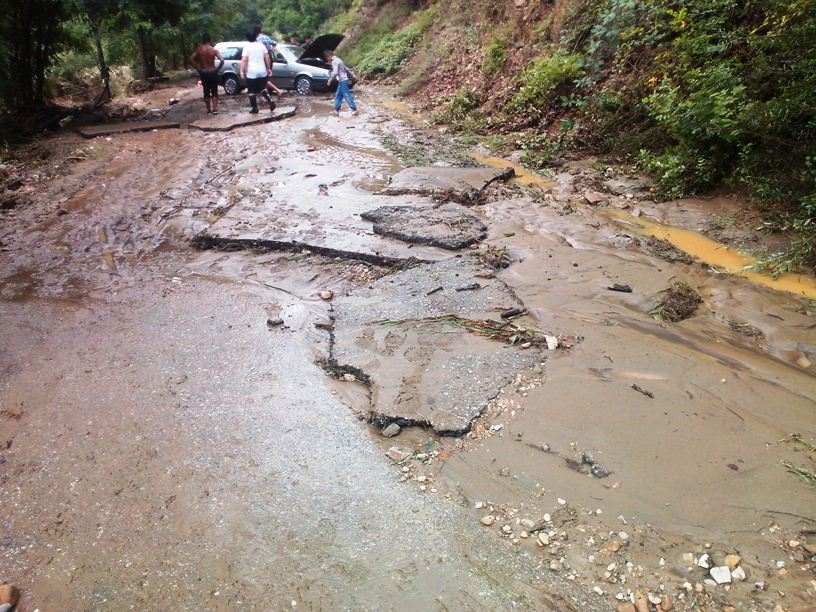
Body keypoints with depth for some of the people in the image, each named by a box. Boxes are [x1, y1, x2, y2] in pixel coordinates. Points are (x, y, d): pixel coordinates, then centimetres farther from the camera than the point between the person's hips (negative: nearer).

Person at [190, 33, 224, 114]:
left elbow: (192, 60, -4)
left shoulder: (199, 50, -1)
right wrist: (217, 69, -8)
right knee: (214, 92, 7)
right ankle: (215, 109, 3)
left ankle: (208, 109, 18)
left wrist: (198, 68, 2)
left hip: (203, 73, 2)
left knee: (206, 92, 13)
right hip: (213, 73, -2)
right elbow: (222, 60, -19)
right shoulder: (214, 50, -8)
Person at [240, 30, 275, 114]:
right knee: (263, 88, 20)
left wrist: (242, 72, -13)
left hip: (251, 73, -4)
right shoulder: (261, 45, 5)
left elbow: (244, 60, -13)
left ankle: (255, 108, 10)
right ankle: (270, 102, 3)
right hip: (262, 72, 4)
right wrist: (269, 68, 14)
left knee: (252, 91, 7)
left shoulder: (247, 46, -6)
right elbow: (267, 58, 5)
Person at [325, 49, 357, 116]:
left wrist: (330, 80, -15)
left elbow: (335, 72, -23)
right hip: (342, 81, 10)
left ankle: (354, 109, -5)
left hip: (343, 81, -10)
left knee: (347, 96, -8)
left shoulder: (334, 61, -13)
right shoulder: (338, 60, 18)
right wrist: (351, 74, 33)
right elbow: (346, 69, 26)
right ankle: (336, 111, 14)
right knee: (338, 96, 11)